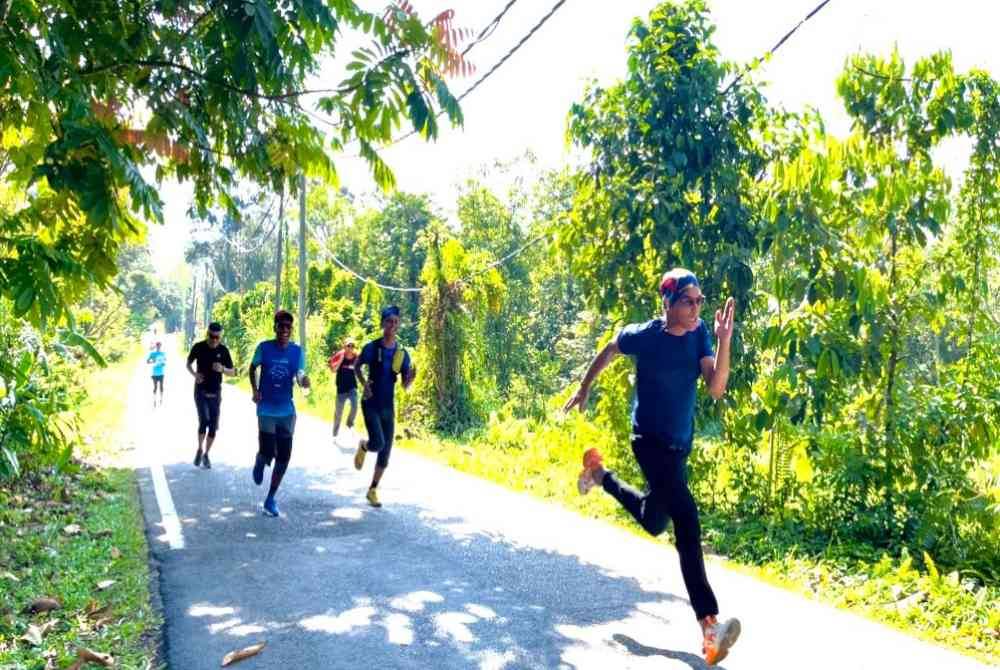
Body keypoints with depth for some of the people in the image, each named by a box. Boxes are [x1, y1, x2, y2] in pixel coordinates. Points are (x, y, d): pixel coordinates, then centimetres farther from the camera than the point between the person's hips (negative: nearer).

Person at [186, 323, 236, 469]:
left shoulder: (223, 350, -5)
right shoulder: (198, 347, -7)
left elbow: (232, 372, 0)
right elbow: (188, 363, 9)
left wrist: (222, 369, -22)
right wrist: (194, 374, -12)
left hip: (216, 393, 2)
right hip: (200, 391, -2)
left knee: (213, 426, 3)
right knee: (204, 421, -18)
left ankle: (206, 454, 23)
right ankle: (200, 449, 6)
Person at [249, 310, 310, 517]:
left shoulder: (297, 351, -2)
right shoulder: (264, 347, -6)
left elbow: (300, 377, 1)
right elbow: (253, 368, 9)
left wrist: (304, 381, -23)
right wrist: (255, 390, -4)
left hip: (287, 411, 2)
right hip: (266, 410, -2)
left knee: (283, 457, 2)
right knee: (267, 453, -11)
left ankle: (270, 499, 18)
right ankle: (259, 463, 29)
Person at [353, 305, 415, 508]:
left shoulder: (402, 353, -1)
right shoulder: (371, 348, -9)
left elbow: (405, 385, 3)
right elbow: (357, 366, 8)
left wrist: (411, 378, -19)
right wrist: (364, 384, -9)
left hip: (388, 406, 4)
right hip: (371, 404, -4)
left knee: (386, 451, 5)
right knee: (378, 444, -21)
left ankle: (372, 490, 21)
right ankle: (363, 447, 17)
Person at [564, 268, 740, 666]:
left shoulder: (699, 334, -8)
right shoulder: (643, 336, -17)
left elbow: (716, 389, -18)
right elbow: (609, 350, 4)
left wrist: (724, 341, -31)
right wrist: (583, 389, 15)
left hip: (681, 442, 6)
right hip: (650, 439, -6)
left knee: (654, 522, 23)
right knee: (686, 521, -19)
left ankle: (600, 475, 44)